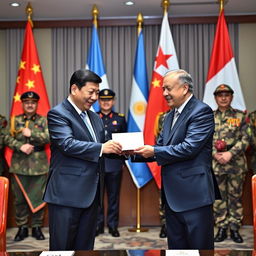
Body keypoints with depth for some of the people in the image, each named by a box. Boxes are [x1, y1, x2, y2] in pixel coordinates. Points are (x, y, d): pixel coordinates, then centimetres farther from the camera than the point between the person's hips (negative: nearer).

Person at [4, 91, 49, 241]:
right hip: (19, 165, 1)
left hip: (39, 165, -1)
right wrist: (20, 146, -14)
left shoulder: (44, 121, 6)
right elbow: (7, 139, 1)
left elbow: (49, 137, -8)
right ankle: (22, 227, 18)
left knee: (39, 197, 3)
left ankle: (37, 227, 16)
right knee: (20, 198, 6)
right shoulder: (15, 120, 9)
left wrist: (31, 134, -13)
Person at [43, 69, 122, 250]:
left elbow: (100, 148, 17)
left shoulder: (95, 118, 17)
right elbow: (67, 144, -20)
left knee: (85, 247, 14)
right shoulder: (58, 114, -7)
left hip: (91, 193, 7)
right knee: (62, 247, 1)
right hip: (67, 194, -7)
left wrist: (119, 149, -4)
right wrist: (101, 148, -28)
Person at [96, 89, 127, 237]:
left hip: (115, 163, 0)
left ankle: (113, 226, 16)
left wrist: (123, 160, 5)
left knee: (114, 196, 6)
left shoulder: (120, 118, 9)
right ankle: (98, 226, 15)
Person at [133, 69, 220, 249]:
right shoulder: (170, 116, 17)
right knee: (176, 246, 16)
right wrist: (136, 151, -4)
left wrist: (154, 151, -15)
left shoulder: (202, 111, -11)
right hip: (172, 194, 9)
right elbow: (160, 147, 13)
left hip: (194, 194, -8)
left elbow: (189, 148, -20)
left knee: (200, 246, 2)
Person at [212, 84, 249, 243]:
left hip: (236, 163, -1)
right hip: (216, 164, 1)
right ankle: (222, 228, 16)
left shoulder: (240, 116, 4)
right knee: (219, 197, 6)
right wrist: (215, 154, -11)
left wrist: (230, 153, -14)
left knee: (236, 197, 6)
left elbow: (245, 139, -2)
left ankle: (235, 229, 16)